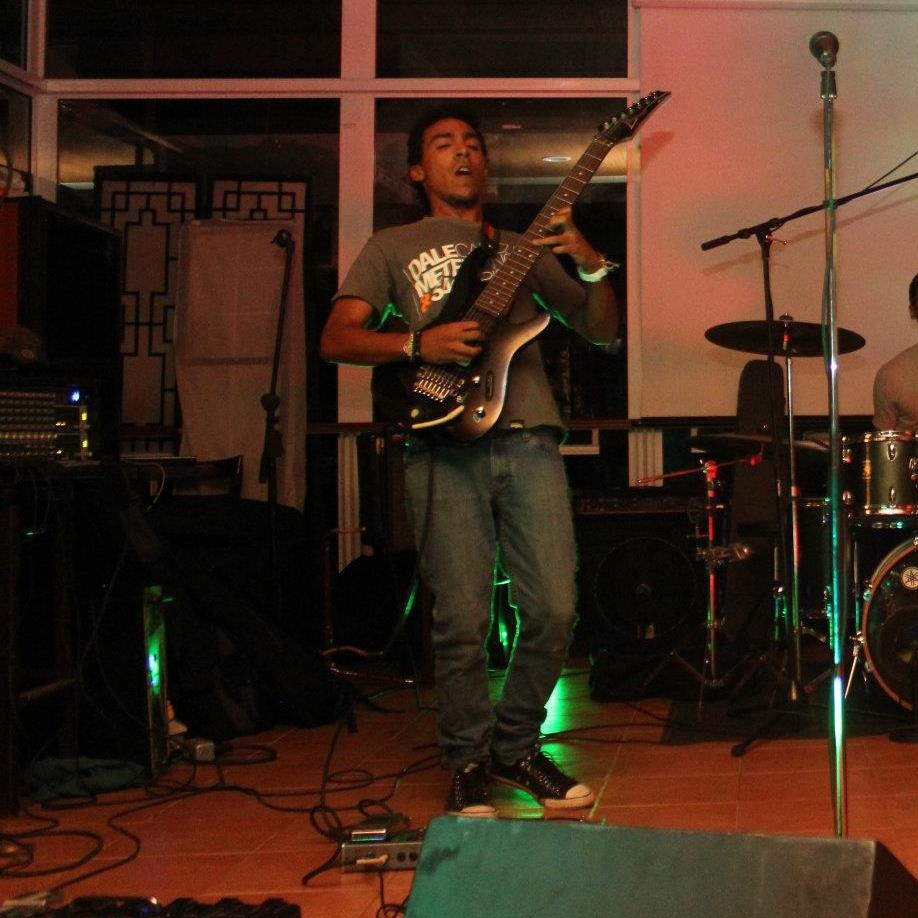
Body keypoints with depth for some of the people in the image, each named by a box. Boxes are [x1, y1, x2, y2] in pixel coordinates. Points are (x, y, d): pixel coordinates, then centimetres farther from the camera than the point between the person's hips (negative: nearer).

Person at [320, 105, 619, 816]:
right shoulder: (394, 247, 17)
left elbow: (603, 330, 19)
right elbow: (336, 339, 6)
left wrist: (591, 263, 0)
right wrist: (419, 344, -11)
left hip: (528, 438, 3)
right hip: (444, 444, -2)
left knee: (554, 609, -3)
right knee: (463, 620, -6)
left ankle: (517, 745, 18)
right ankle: (469, 763, 14)